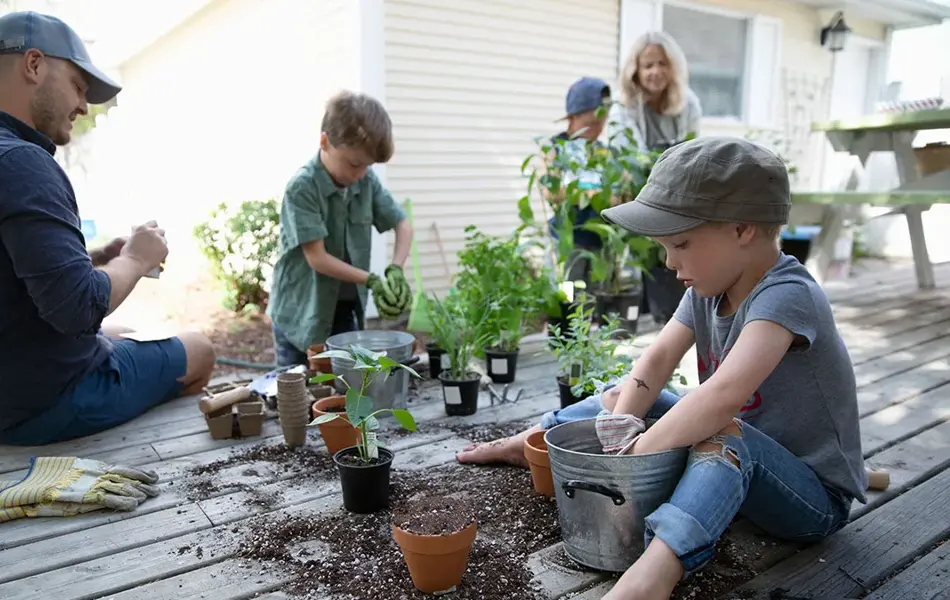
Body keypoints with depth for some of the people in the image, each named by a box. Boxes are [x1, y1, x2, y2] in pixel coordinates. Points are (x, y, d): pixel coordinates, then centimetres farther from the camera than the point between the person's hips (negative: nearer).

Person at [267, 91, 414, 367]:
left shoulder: (367, 181, -3)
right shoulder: (301, 187, -20)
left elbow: (402, 224, 3)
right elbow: (318, 258, -22)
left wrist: (396, 270, -14)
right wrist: (372, 280, -23)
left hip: (347, 310, 5)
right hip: (302, 314, -5)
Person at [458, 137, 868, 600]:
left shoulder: (785, 295, -29)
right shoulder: (707, 289, -2)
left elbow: (722, 396, -43)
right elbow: (655, 362, -10)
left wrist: (638, 452, -35)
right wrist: (620, 430, -24)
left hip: (816, 497, -8)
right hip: (740, 463, 8)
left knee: (723, 435, -39)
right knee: (623, 397, 5)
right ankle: (534, 441, 19)